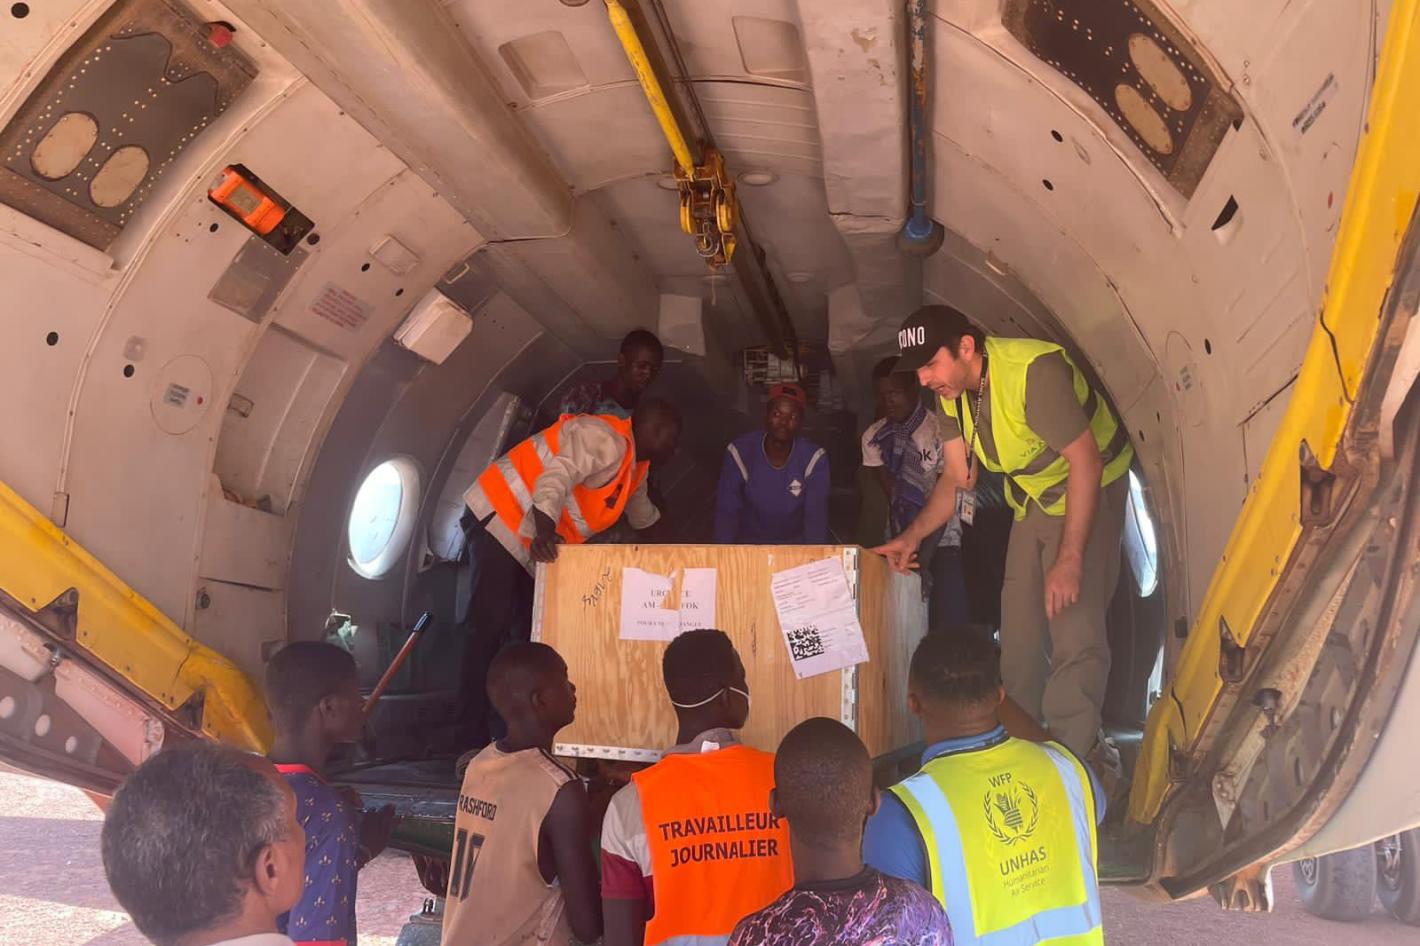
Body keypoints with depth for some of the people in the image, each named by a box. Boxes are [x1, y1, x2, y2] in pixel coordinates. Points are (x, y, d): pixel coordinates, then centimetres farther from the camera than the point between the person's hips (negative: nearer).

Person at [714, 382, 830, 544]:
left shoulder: (814, 459, -14)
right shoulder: (739, 453, -15)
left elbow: (816, 516, -16)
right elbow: (726, 511, -12)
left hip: (795, 544, 1)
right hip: (748, 543, -1)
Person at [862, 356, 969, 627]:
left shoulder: (940, 432, -12)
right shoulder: (874, 437, 1)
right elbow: (891, 496, 0)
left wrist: (924, 559, -19)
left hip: (940, 544, -3)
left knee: (949, 629, -13)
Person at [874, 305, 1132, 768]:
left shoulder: (1035, 370, -31)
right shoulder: (950, 395, -6)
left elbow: (1085, 461, -30)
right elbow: (958, 478, 2)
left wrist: (1070, 558, -32)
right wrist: (912, 536, -10)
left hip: (1090, 490, -7)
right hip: (1033, 501, 8)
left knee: (1074, 630, -16)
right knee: (1019, 633, 11)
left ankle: (1075, 757, -5)